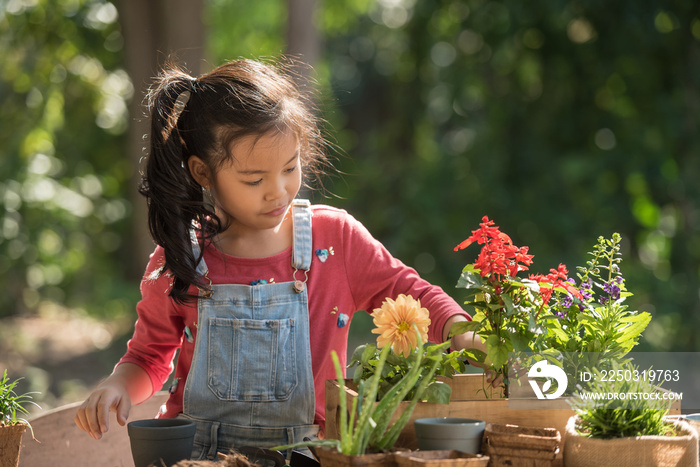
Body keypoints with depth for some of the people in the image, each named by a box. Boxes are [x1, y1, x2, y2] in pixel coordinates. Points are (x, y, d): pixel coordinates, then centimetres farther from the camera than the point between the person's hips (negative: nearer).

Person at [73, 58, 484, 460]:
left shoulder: (335, 238, 1)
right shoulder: (177, 261, 1)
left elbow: (407, 292, 9)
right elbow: (150, 356, 15)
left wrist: (461, 335, -11)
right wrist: (118, 387, -6)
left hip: (306, 449, 1)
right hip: (199, 454, 0)